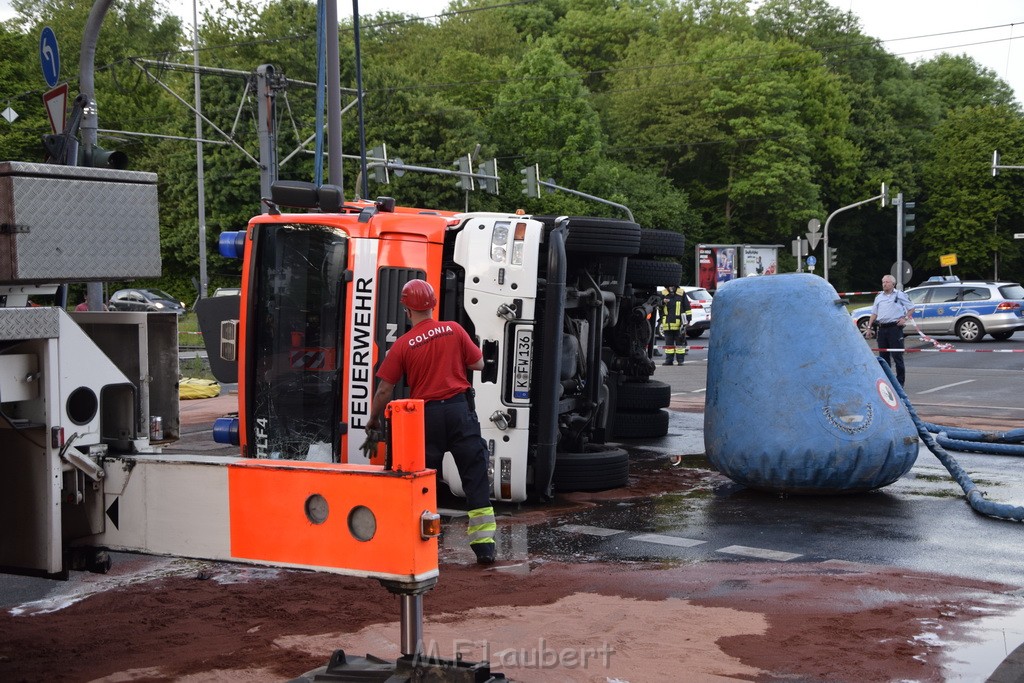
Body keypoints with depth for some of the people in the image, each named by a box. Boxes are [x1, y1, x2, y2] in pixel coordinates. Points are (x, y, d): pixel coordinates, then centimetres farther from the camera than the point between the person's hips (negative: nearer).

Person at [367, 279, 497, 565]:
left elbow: (385, 389, 1)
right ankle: (484, 546, 1)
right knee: (476, 479, 3)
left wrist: (373, 419, 16)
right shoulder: (454, 330, 0)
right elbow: (478, 364, 8)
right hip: (460, 410, 0)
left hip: (426, 415, 0)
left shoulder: (403, 345, -2)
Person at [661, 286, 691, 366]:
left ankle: (680, 359, 6)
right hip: (667, 323, 2)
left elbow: (687, 307, 7)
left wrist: (688, 319, 3)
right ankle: (669, 359, 11)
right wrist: (662, 302, -18)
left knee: (680, 342, 2)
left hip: (679, 323, -2)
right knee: (669, 343, 7)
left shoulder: (681, 293, 4)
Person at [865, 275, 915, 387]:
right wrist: (869, 327, 11)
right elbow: (874, 313, 18)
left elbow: (911, 308, 7)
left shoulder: (900, 295, 3)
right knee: (883, 356, 7)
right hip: (882, 328, 5)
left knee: (897, 356, -4)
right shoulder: (879, 297, 16)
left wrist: (905, 318, -8)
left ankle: (900, 381, 1)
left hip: (895, 328, -5)